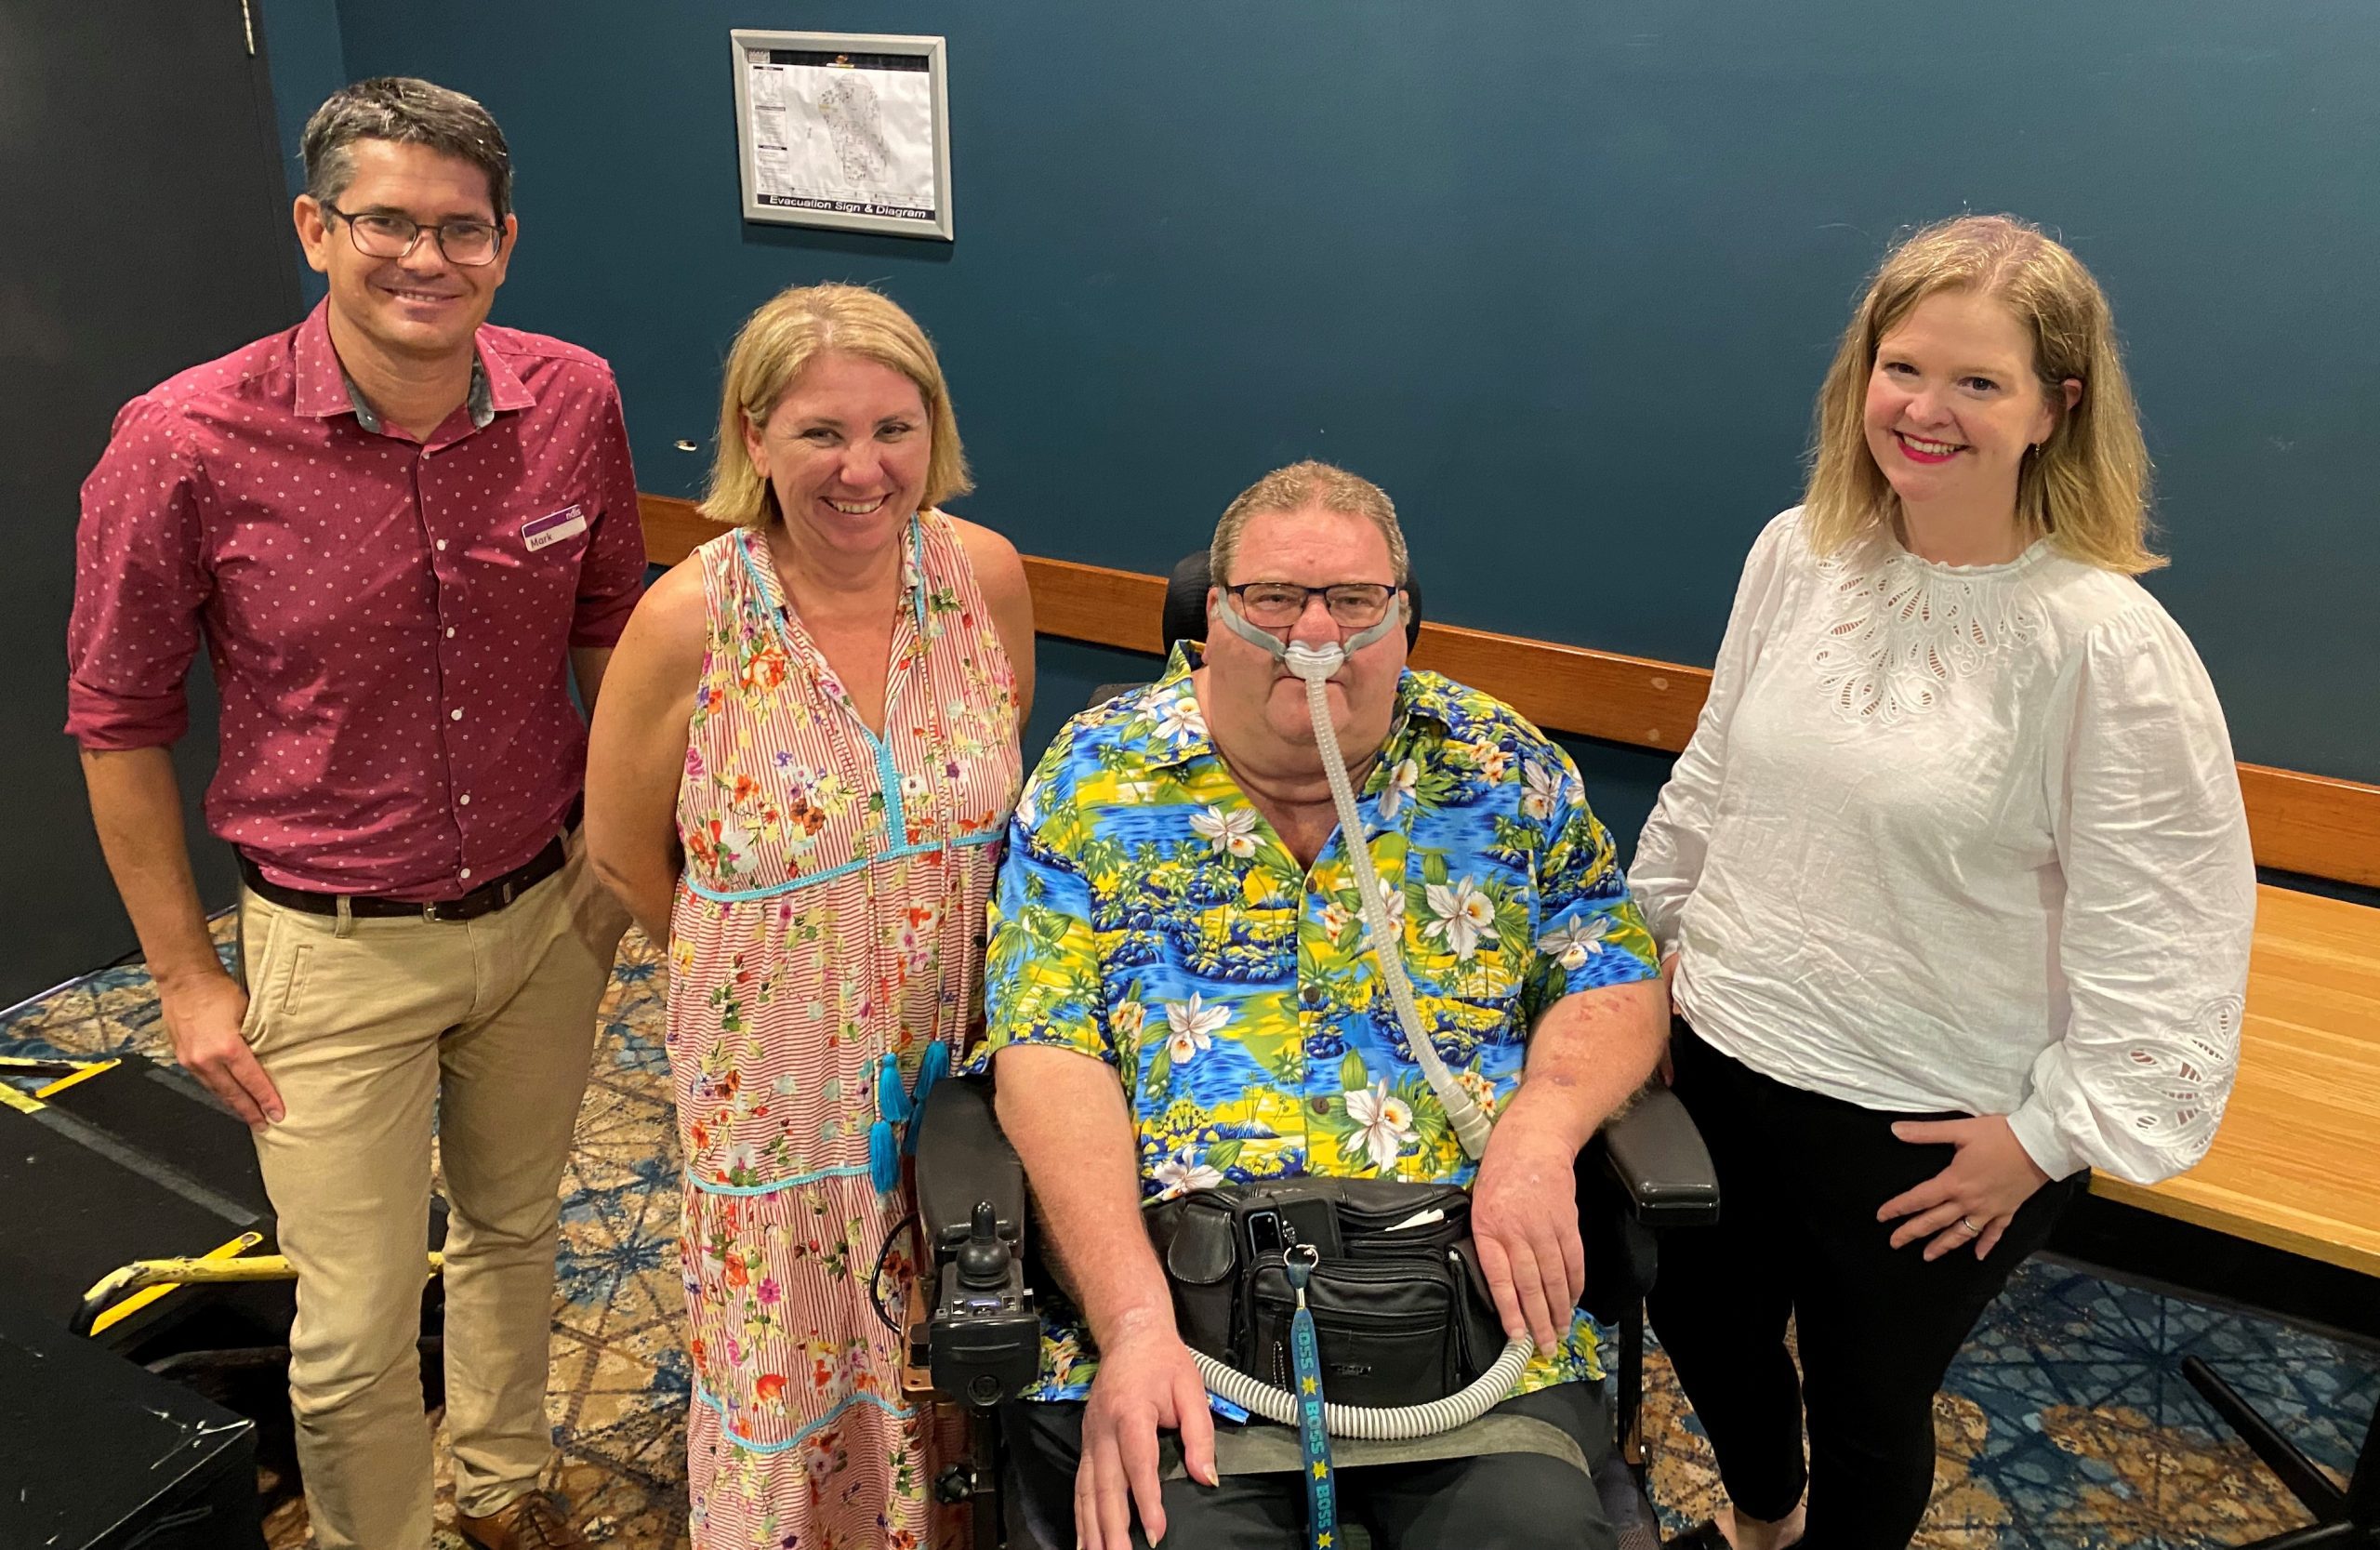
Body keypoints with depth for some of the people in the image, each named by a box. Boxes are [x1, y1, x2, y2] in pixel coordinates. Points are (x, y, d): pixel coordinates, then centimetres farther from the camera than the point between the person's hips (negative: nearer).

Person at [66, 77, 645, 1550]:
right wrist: (187, 978, -3)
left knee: (514, 1232, 24)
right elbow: (121, 723, -6)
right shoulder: (186, 445, -18)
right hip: (337, 950, -3)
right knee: (355, 1339, 7)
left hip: (548, 914, 4)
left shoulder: (573, 401, -10)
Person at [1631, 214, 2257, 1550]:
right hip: (1724, 1054, 5)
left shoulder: (2112, 647, -20)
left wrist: (2048, 1135, -13)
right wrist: (1647, 939, 13)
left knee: (1868, 1413, 17)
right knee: (1702, 1324, 26)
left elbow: (2163, 938, -15)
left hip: (1932, 1131, -5)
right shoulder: (1796, 554, -4)